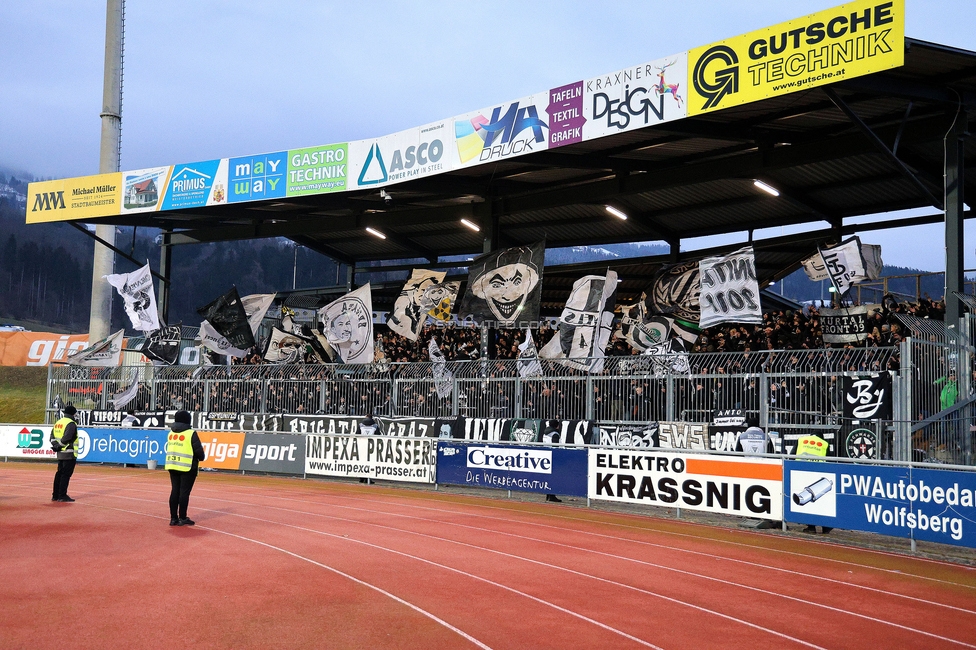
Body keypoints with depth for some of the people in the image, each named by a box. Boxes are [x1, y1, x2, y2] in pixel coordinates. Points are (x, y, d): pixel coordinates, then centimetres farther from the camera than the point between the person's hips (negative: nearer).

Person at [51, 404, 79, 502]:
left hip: (60, 453, 9)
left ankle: (55, 495, 19)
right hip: (69, 453, -9)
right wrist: (59, 446, -10)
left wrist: (55, 445, 4)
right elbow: (66, 438, -23)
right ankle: (62, 496, -4)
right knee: (66, 474, -5)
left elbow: (52, 436, 12)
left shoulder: (58, 422, 14)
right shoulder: (71, 424, -13)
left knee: (59, 473, 14)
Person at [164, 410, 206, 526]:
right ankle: (182, 518, 2)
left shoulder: (171, 433, 10)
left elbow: (172, 448, 14)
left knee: (175, 491, 10)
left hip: (172, 466, 6)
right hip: (187, 467, -6)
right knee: (184, 492, -1)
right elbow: (198, 450, -11)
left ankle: (173, 518, 13)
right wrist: (202, 457, 10)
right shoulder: (191, 434, -10)